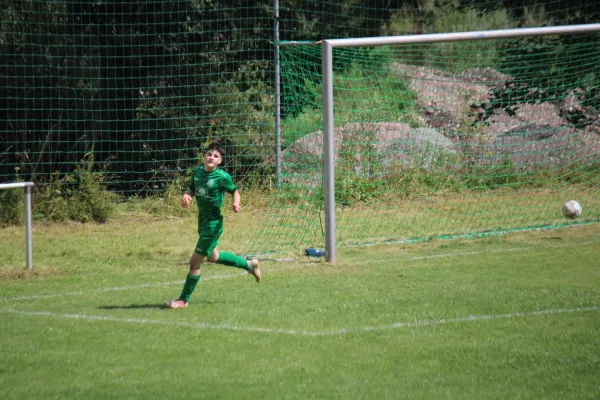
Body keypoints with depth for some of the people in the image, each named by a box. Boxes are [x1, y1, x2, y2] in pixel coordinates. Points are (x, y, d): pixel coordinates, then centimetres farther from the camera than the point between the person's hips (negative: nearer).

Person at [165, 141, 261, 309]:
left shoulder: (222, 177, -17)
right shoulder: (197, 171, -1)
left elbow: (234, 191, -3)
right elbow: (191, 189, 13)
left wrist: (236, 203, -22)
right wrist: (186, 195, -9)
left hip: (213, 223, -8)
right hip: (202, 219, 8)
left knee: (195, 261, -4)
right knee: (213, 257, 27)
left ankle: (184, 299, 10)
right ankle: (249, 264, 46)